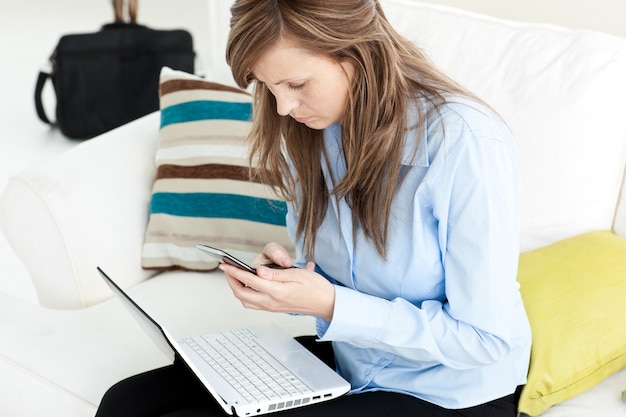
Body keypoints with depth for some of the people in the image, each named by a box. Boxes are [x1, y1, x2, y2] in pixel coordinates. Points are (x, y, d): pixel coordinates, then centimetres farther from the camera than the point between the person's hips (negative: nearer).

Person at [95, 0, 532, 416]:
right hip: (347, 361, 7)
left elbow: (487, 338, -20)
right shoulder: (309, 129, -1)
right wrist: (289, 278, -12)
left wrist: (331, 307, -25)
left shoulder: (466, 145, -24)